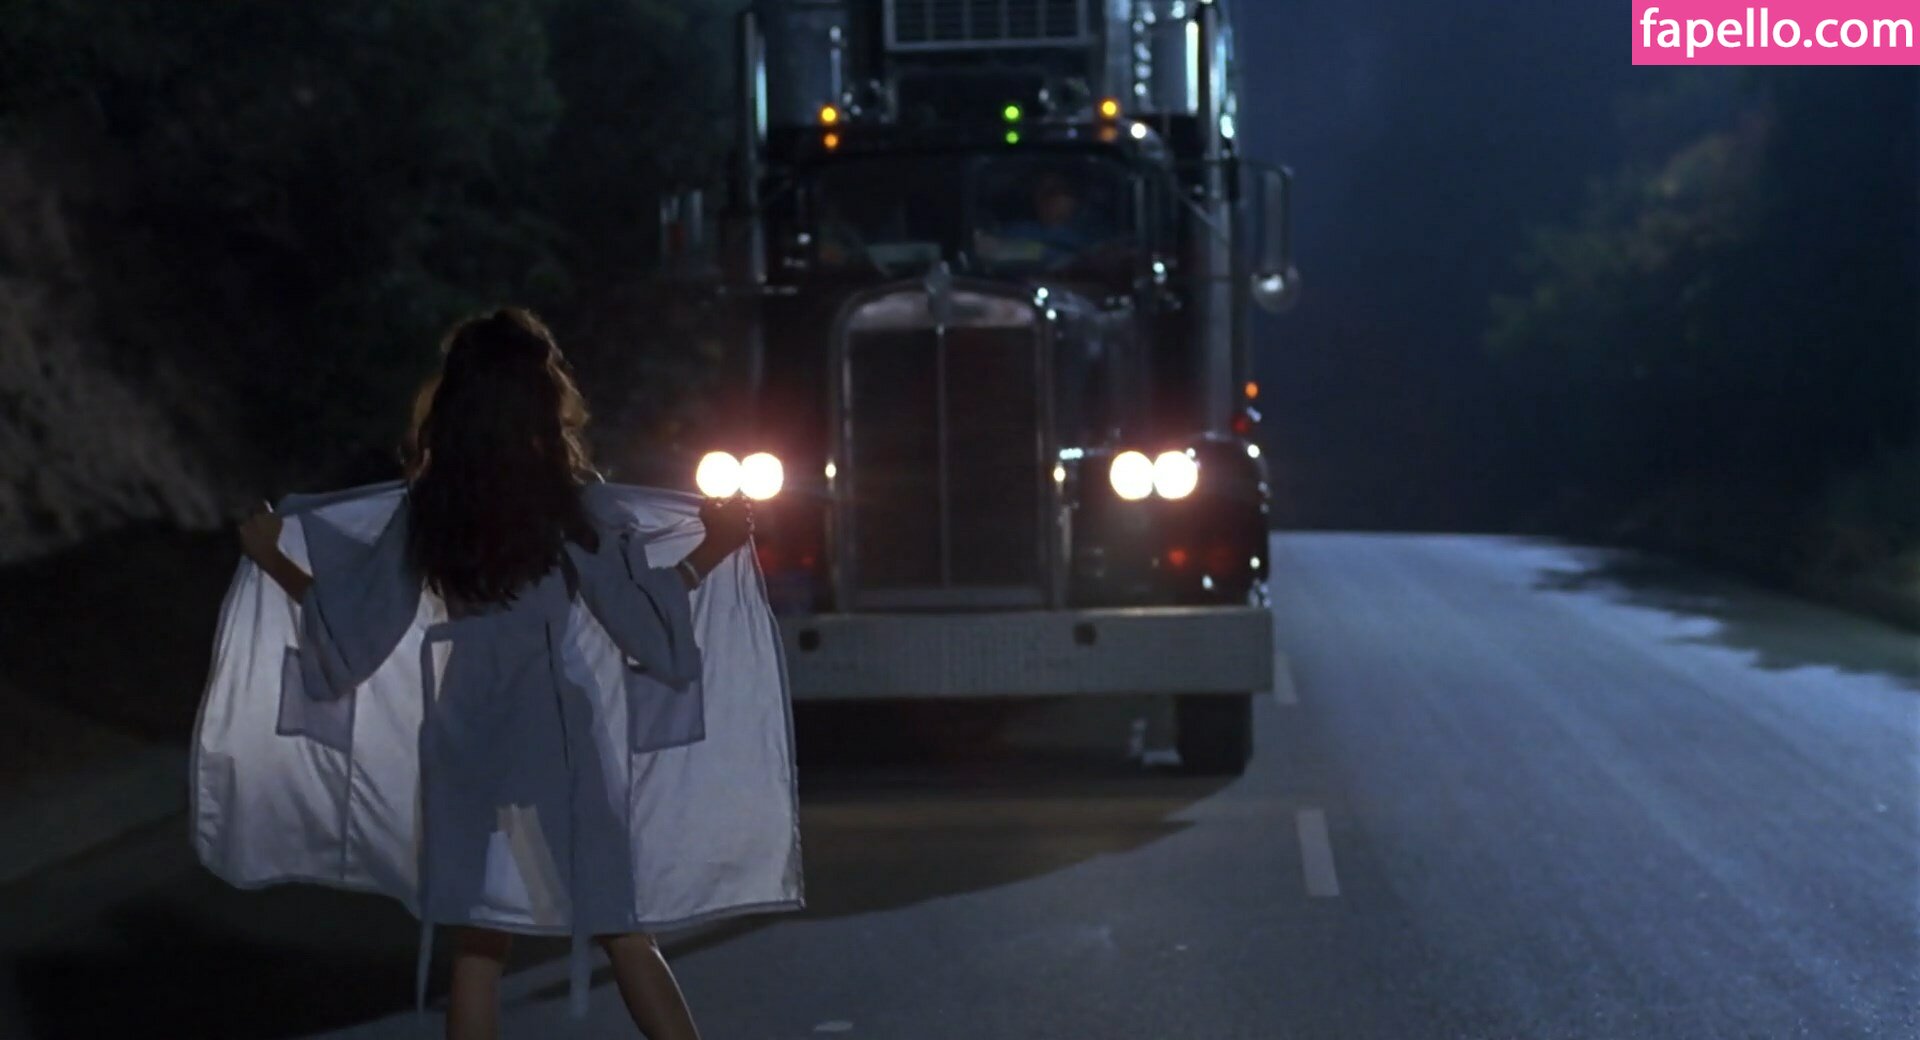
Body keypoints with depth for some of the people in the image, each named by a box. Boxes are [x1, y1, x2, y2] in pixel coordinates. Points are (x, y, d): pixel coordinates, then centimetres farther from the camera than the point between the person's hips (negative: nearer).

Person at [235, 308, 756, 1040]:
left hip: (465, 744, 3)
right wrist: (709, 552, 2)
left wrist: (273, 560, 18)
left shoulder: (429, 510, 1)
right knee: (621, 932, 2)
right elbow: (643, 622, -10)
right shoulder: (564, 506, -8)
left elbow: (357, 626, 5)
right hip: (552, 739, -3)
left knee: (477, 947, 8)